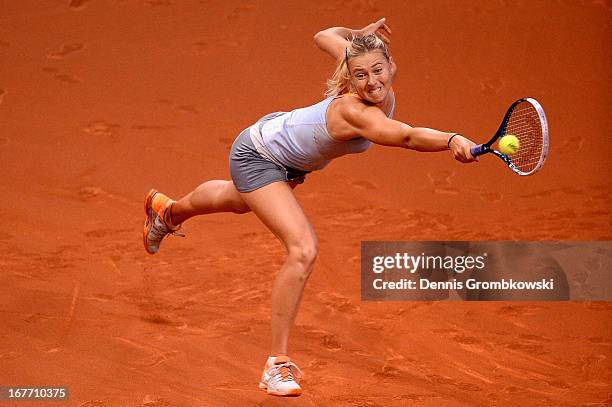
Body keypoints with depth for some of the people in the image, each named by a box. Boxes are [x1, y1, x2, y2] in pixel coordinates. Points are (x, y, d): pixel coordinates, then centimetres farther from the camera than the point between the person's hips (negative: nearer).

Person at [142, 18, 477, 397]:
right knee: (304, 250, -27)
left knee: (239, 201, 40)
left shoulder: (385, 85, -22)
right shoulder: (354, 111, -43)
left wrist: (360, 34, 8)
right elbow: (408, 136, -63)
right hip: (257, 156, -9)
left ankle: (168, 211, 74)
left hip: (280, 130, 9)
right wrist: (453, 140, -79)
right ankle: (278, 364, -15)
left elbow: (325, 35, -5)